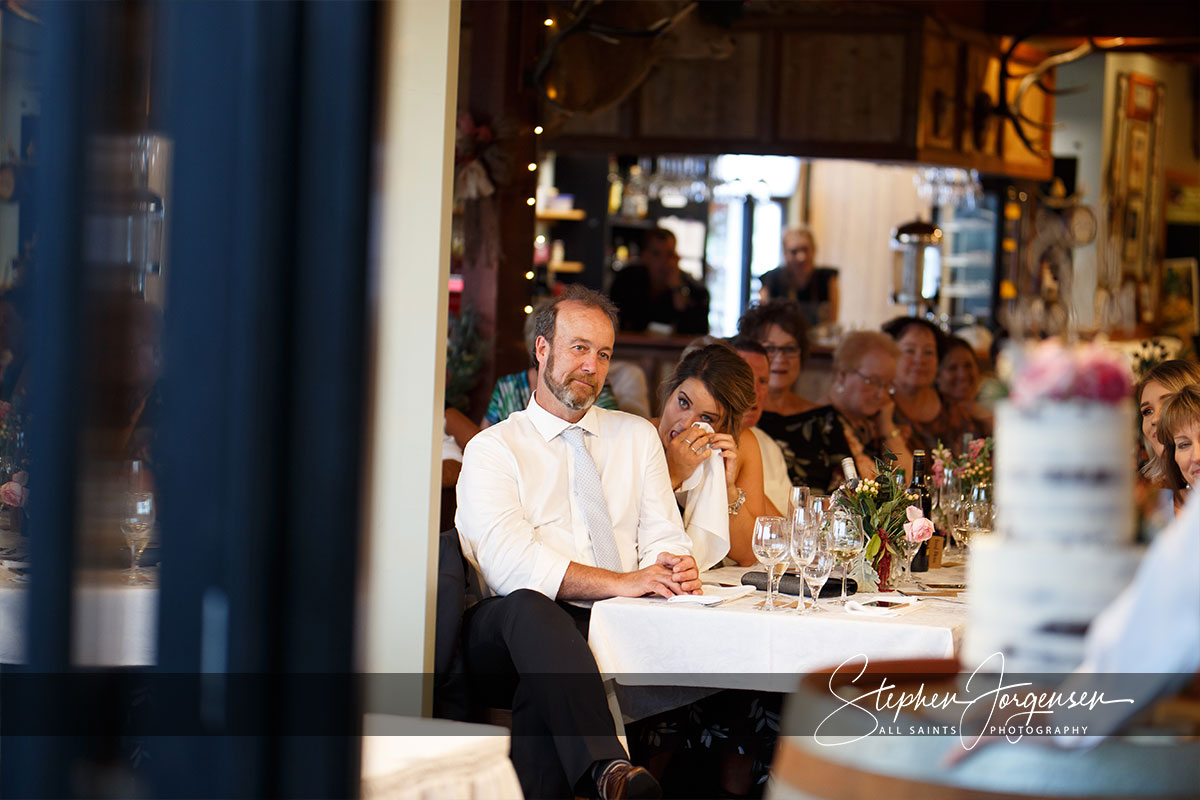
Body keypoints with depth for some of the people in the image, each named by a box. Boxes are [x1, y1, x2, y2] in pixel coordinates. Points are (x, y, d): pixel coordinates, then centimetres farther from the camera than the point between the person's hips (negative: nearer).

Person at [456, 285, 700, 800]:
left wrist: (674, 570, -12)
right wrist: (621, 582, -19)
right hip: (509, 635, -2)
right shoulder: (493, 450, 8)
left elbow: (663, 537, 15)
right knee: (528, 607, -42)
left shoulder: (637, 437, 24)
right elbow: (509, 562, -9)